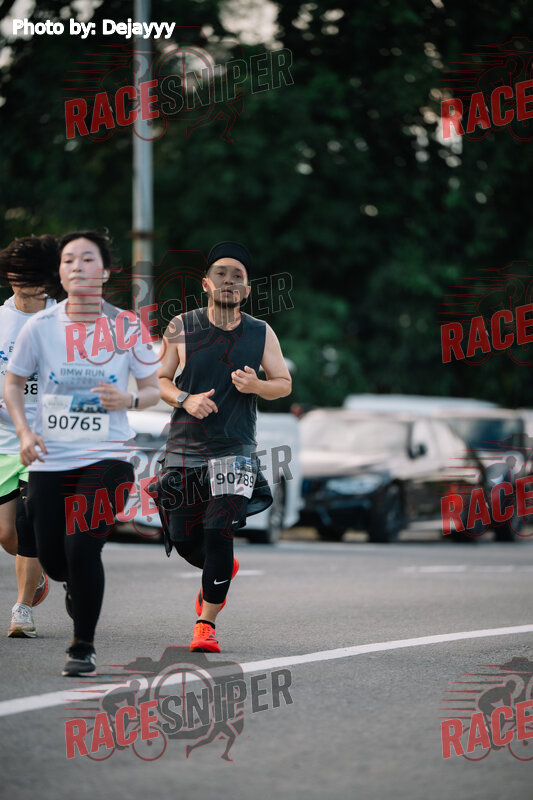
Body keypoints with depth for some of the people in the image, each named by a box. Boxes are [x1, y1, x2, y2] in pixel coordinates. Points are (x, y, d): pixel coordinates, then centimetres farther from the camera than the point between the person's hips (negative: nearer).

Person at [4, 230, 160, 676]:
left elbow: (153, 390, 6)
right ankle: (81, 588, 42)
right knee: (53, 561, 3)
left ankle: (84, 647, 2)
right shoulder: (41, 326, -1)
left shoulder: (128, 328, -2)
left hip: (106, 457, -2)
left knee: (82, 549, -16)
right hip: (49, 460, 2)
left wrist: (129, 400, -16)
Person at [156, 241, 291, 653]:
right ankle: (220, 571, 39)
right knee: (184, 540, 5)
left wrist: (256, 386, -11)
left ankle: (207, 622, -4)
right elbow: (159, 380, 6)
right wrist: (185, 399, -13)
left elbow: (284, 383, 10)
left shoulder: (261, 333, 2)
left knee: (218, 533, -15)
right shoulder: (180, 329, 0)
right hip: (184, 449, 1)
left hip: (235, 450, -1)